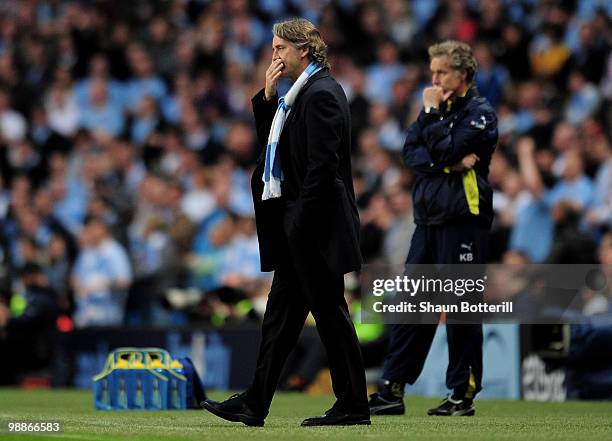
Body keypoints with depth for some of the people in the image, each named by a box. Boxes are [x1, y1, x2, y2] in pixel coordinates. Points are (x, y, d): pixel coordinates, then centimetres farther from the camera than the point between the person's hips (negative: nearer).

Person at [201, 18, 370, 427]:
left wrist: (300, 221, -19)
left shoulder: (321, 94, -16)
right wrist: (269, 96, 7)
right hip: (298, 227, 10)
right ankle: (255, 404, 13)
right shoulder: (300, 93, 14)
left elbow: (322, 165, -21)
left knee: (330, 313, -3)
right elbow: (270, 141, 20)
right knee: (281, 313, 10)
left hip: (316, 225, -10)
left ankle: (353, 406, 5)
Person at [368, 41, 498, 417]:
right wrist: (449, 162, -13)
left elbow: (445, 148, -18)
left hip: (463, 220, -7)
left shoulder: (480, 113, -6)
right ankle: (392, 391, 7)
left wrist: (432, 111, -7)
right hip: (428, 219, 7)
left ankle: (463, 393, 4)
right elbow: (411, 152, 4)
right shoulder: (437, 107, 16)